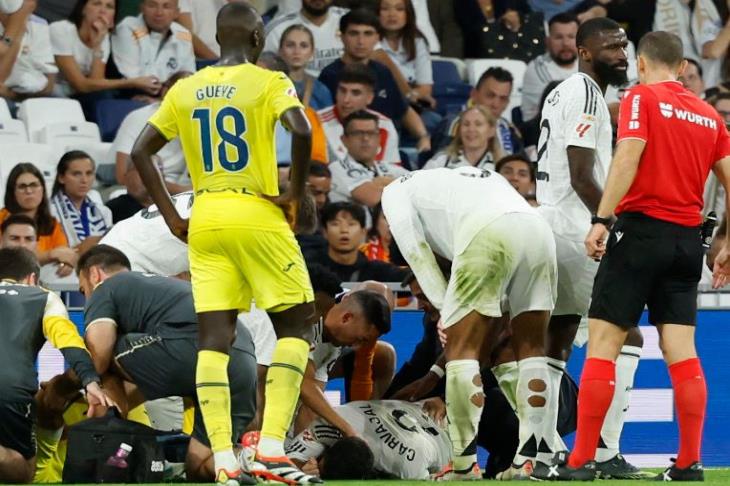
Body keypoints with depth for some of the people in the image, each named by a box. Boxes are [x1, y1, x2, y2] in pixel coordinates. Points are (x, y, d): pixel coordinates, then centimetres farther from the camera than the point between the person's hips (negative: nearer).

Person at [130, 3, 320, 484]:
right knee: (296, 325, 6)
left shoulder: (184, 90, 11)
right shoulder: (268, 82, -3)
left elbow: (141, 151, 10)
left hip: (204, 222, 4)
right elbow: (301, 130, -21)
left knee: (214, 340, 3)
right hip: (258, 216, -4)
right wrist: (298, 192, -8)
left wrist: (172, 217, 12)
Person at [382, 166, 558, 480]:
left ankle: (464, 464, -3)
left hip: (488, 233, -6)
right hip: (539, 230, 6)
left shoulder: (396, 190, 28)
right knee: (531, 348, 13)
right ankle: (536, 459, 7)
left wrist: (445, 307, 13)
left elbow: (415, 250, 14)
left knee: (461, 348, 2)